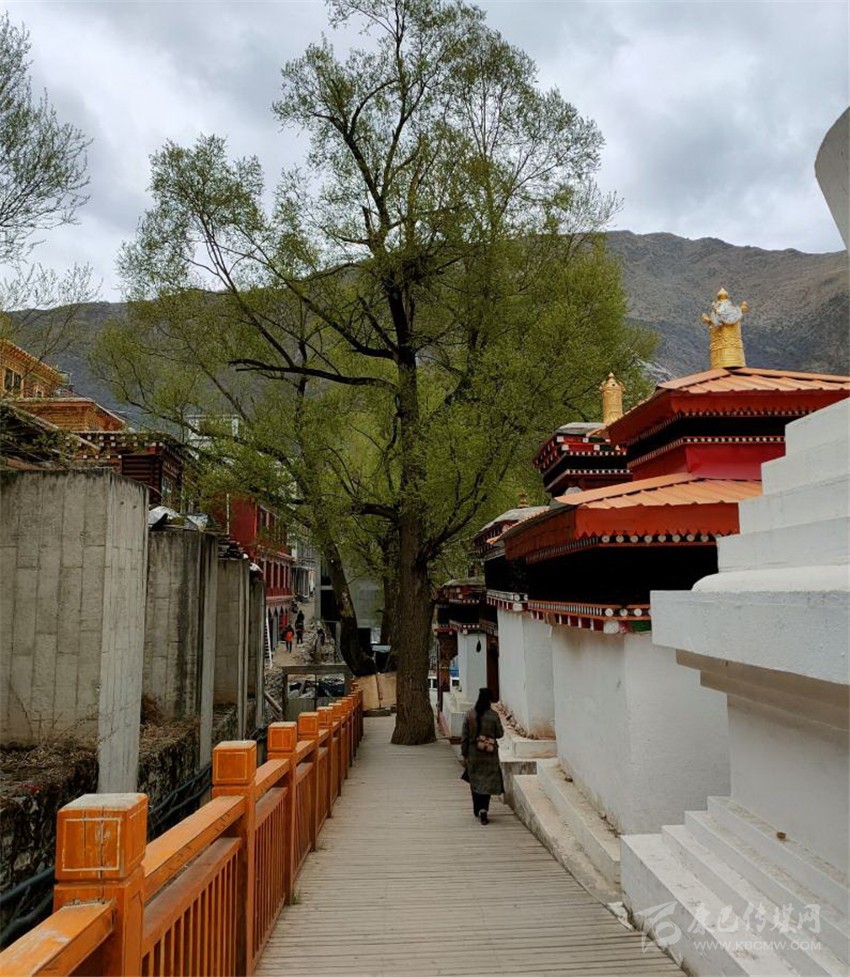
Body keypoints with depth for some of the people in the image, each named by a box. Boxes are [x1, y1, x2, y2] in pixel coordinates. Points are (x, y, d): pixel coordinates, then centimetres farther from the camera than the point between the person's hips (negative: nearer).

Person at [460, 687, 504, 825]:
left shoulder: (469, 715, -6)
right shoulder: (493, 716, -11)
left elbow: (464, 736, -3)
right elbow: (500, 734, -3)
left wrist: (464, 754, 5)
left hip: (473, 753, 2)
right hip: (489, 754, -2)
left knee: (475, 781, 17)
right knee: (488, 781, 5)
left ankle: (477, 810, 28)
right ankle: (483, 809, -12)